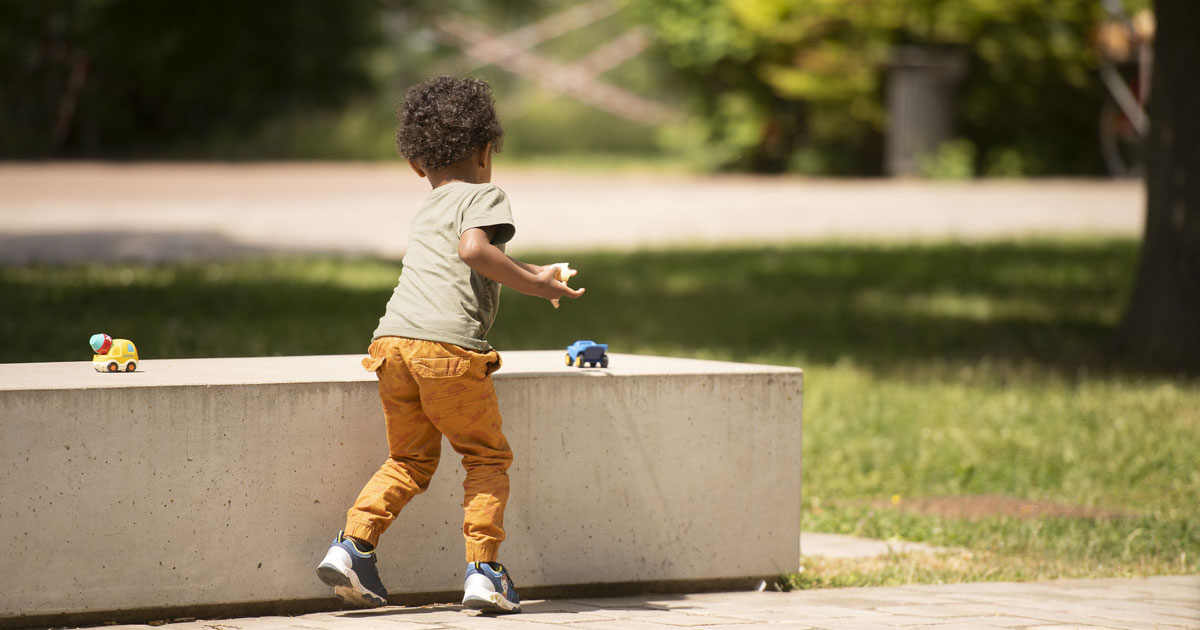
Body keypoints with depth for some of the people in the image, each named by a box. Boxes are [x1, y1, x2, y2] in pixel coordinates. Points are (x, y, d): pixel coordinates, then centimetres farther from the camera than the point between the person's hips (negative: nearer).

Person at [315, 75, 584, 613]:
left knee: (410, 459, 19)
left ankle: (353, 545, 2)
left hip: (393, 341, 6)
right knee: (487, 457, 8)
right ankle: (482, 570, -1)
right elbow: (474, 249, -14)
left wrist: (527, 272, 46)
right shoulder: (483, 196, 7)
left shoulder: (427, 210, 29)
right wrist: (535, 286, -8)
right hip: (449, 345, -6)